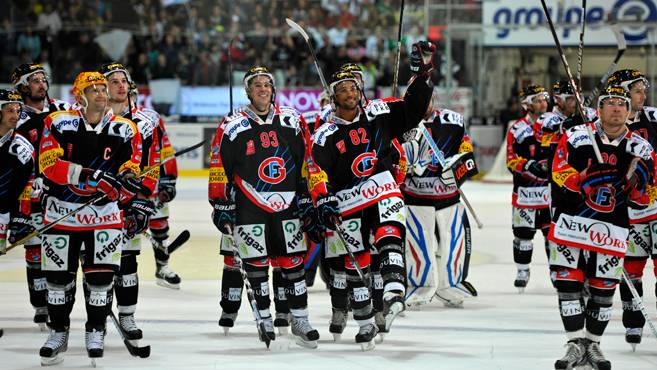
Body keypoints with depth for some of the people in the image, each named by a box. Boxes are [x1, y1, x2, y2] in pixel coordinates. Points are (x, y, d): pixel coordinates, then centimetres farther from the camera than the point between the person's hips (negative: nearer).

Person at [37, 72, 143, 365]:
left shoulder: (124, 130, -2)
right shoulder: (58, 123, -9)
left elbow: (131, 170, 3)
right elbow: (49, 164, -20)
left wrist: (129, 178, -22)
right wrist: (90, 176, -30)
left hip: (104, 213, 1)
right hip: (61, 209, -1)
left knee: (100, 275, -4)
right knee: (58, 275, 6)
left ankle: (95, 331, 13)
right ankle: (58, 332, 22)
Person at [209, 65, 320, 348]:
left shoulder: (292, 121, 5)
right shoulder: (232, 126, -2)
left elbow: (306, 162, 11)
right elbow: (219, 169, 0)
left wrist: (308, 199, 8)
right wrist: (220, 205, -2)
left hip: (287, 205, 2)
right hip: (249, 206, -2)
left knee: (293, 262, 1)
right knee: (256, 264, 0)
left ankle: (300, 320, 7)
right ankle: (265, 319, 10)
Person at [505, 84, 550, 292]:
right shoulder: (518, 129, 0)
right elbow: (511, 160, -5)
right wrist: (529, 166, -20)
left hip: (552, 189, 2)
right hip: (526, 190, -2)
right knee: (523, 233, 2)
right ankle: (522, 271, 15)